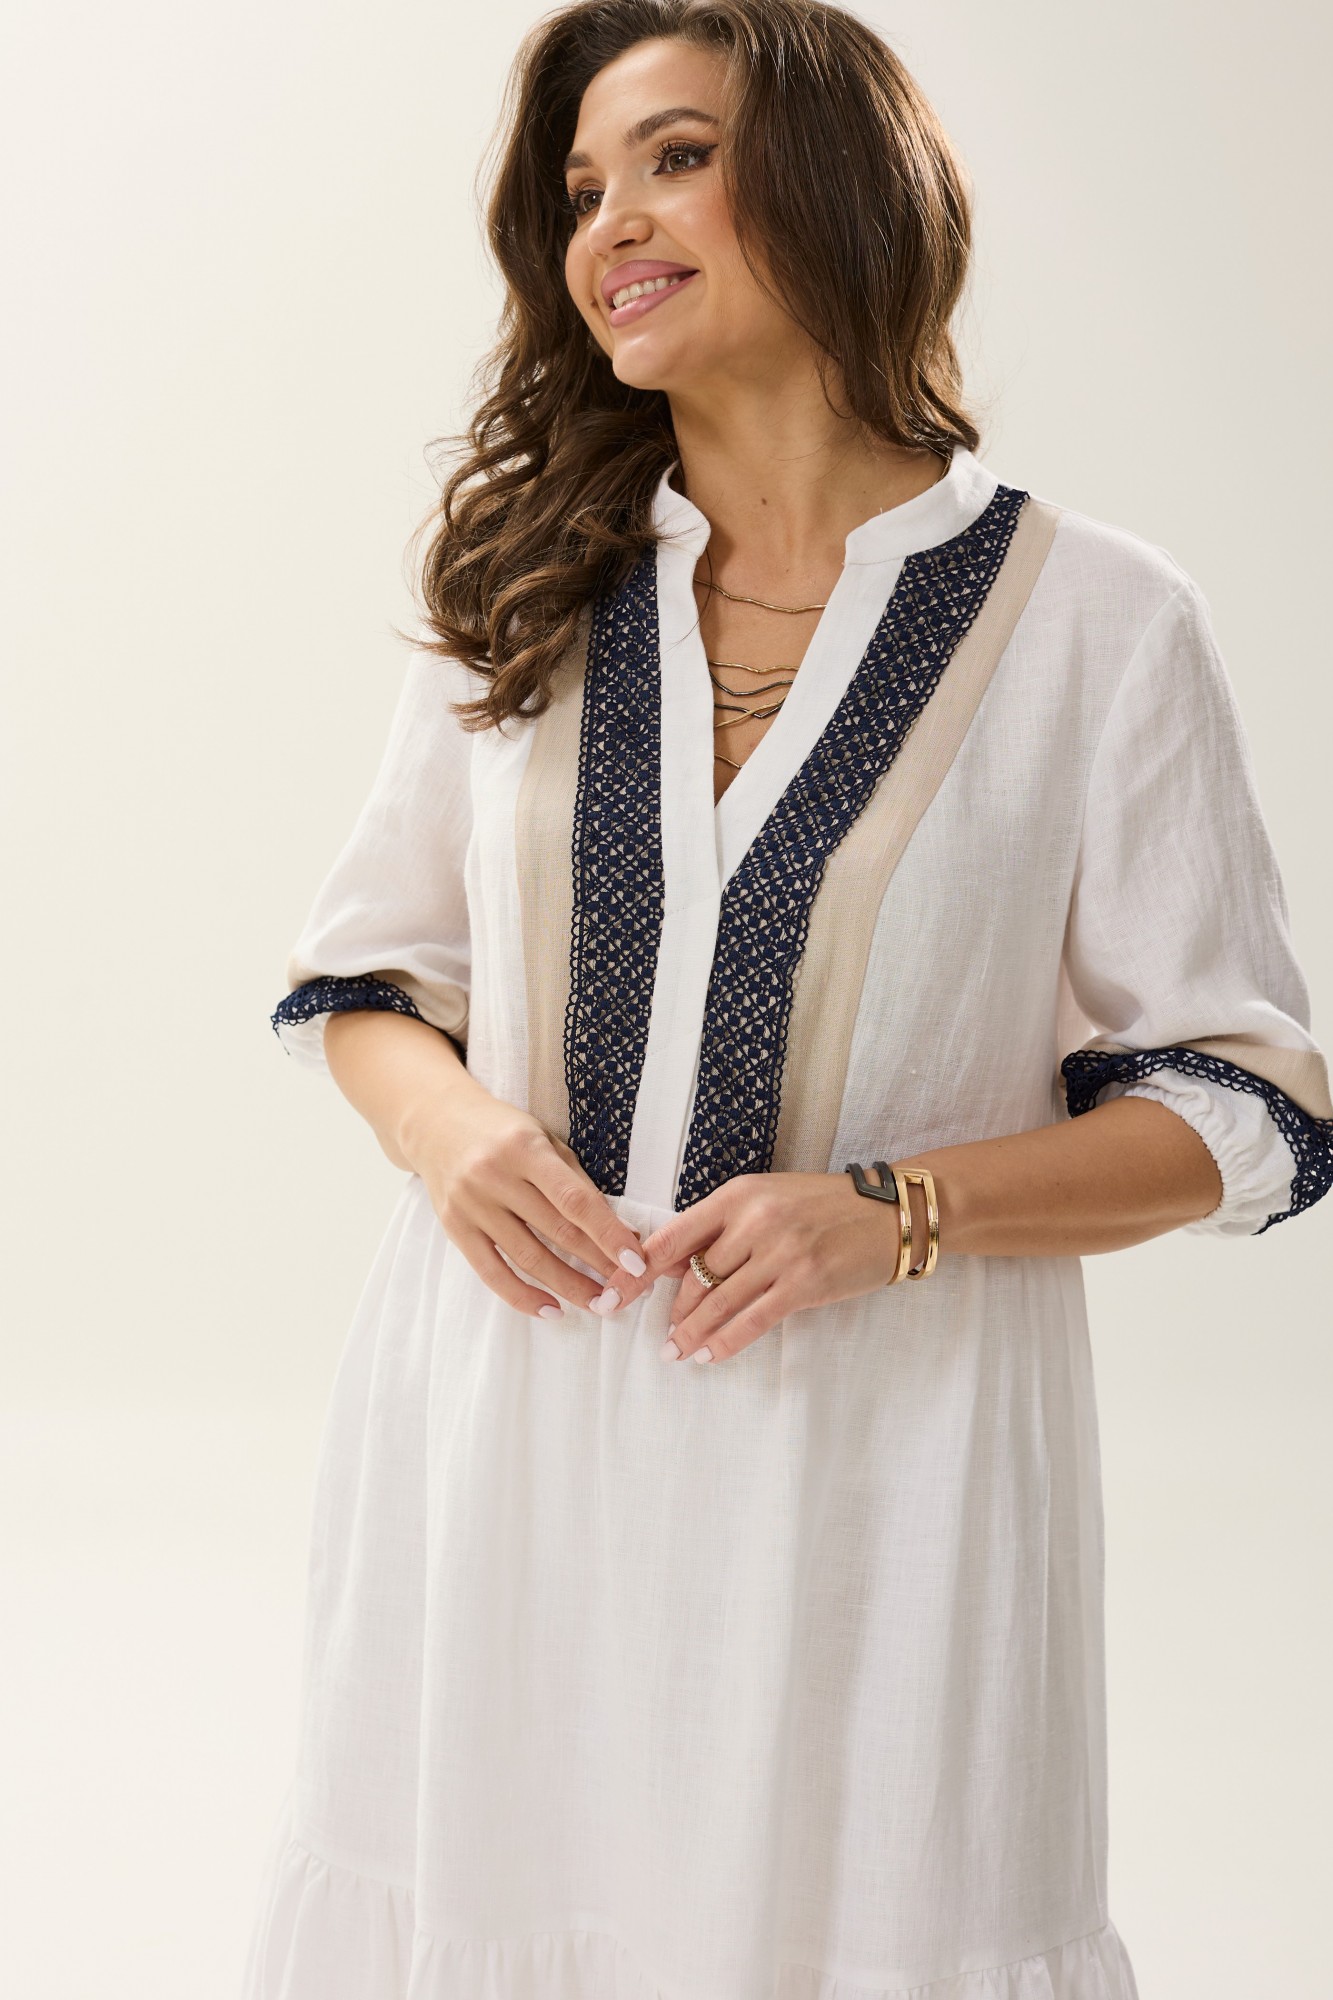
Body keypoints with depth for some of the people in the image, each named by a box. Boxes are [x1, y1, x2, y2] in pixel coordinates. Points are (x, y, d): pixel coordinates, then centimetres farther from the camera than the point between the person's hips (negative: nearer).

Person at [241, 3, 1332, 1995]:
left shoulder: (1097, 624, -4)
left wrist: (896, 1208, -16)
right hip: (507, 1431, 3)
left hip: (866, 1440, -3)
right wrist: (447, 1119, -8)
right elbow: (366, 968, 14)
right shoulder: (523, 593, 7)